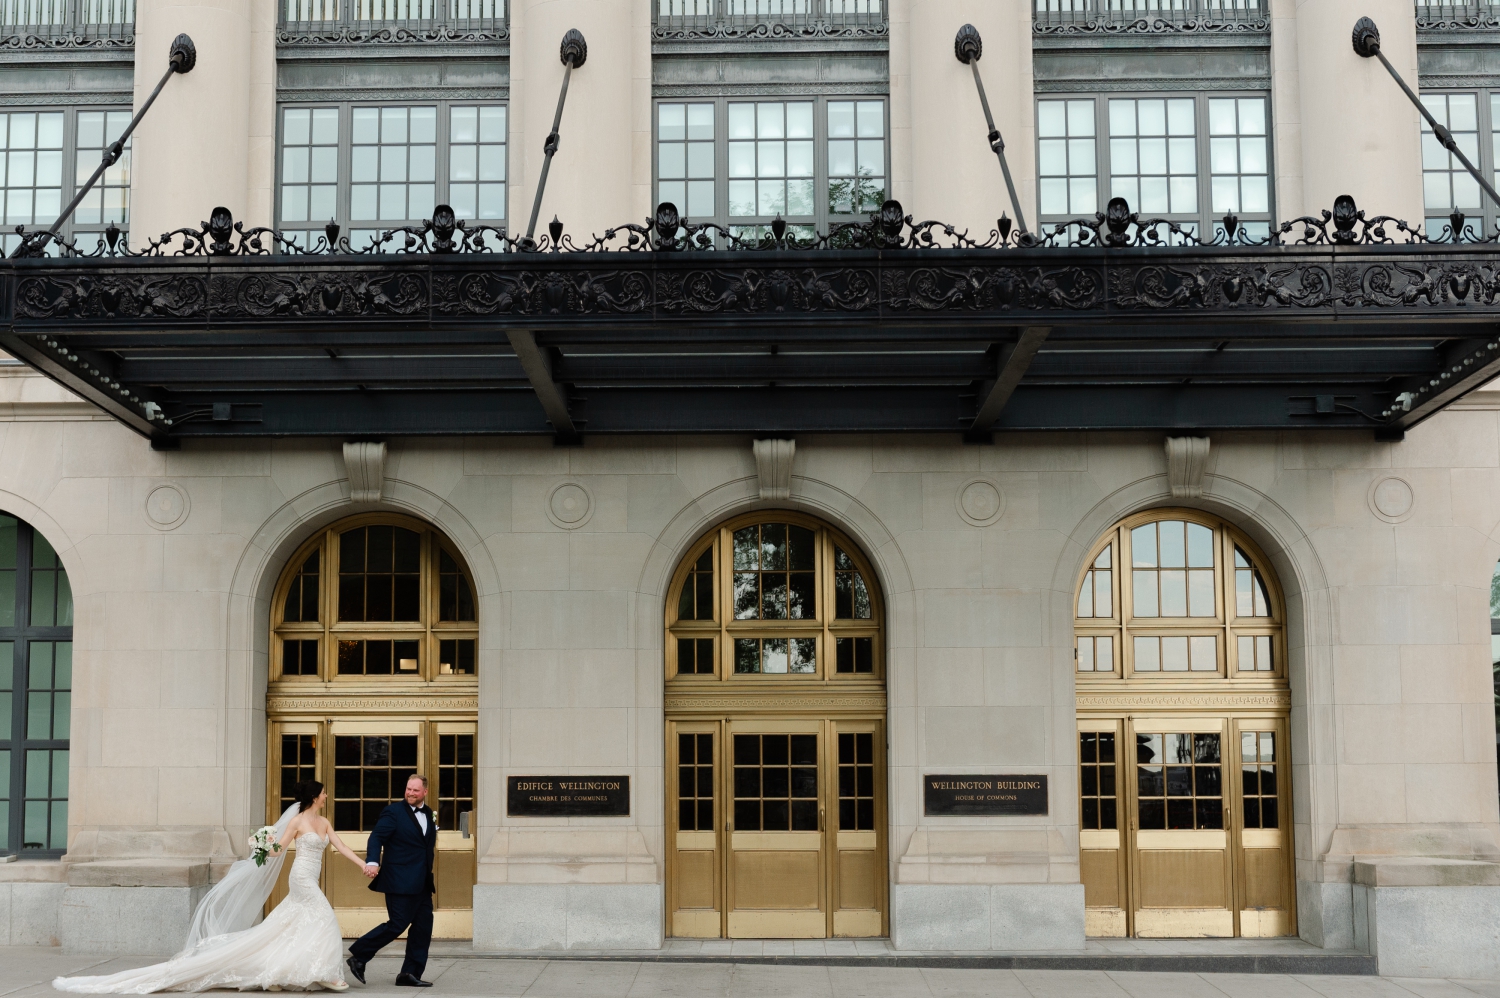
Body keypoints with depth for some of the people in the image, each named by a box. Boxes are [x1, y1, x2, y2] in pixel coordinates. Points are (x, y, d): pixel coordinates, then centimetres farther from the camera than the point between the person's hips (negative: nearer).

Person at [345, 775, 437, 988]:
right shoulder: (393, 812, -7)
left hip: (422, 883, 7)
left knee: (423, 927, 5)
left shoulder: (428, 814, 14)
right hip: (400, 882, -7)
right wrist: (372, 862, -31)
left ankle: (411, 974, 11)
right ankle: (358, 956, 6)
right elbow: (376, 837, -18)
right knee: (398, 924, -8)